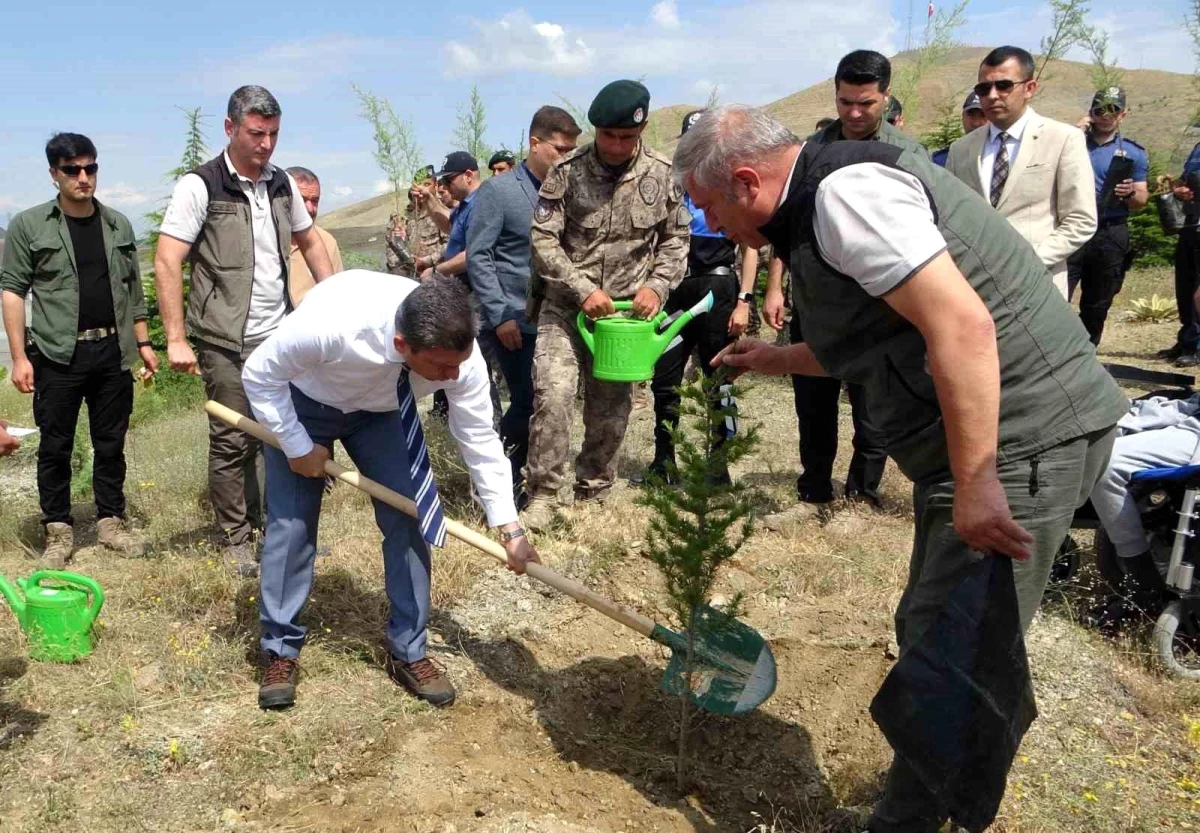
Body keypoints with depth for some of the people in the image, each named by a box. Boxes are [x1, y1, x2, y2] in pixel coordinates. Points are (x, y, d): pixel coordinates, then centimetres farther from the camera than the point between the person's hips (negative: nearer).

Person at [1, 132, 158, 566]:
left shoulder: (119, 225, 10)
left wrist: (143, 342, 11)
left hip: (112, 352, 3)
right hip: (57, 356, -3)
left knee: (111, 443, 10)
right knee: (55, 447, 5)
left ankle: (111, 521, 21)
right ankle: (58, 531, 15)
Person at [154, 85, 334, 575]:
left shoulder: (282, 185, 9)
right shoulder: (200, 186, -8)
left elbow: (310, 243, 22)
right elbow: (166, 264, -12)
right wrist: (176, 339, -16)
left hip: (280, 337, 5)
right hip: (226, 342, -5)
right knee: (232, 441, 2)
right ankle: (236, 540, 16)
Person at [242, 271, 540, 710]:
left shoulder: (457, 351, -33)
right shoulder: (329, 323, -45)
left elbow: (480, 439, -19)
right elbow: (259, 375, -25)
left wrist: (509, 529, -18)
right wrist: (299, 448, -19)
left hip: (382, 410, 3)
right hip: (303, 403, -2)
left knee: (407, 518, -5)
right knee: (291, 524, -4)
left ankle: (408, 652, 9)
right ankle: (280, 650, 15)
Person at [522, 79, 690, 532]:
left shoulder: (662, 174, -2)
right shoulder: (567, 171, -8)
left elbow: (676, 239, 7)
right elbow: (543, 240, -8)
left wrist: (657, 285, -9)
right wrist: (583, 290, -17)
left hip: (625, 308, 2)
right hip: (566, 304, -2)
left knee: (611, 406, 8)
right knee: (553, 392, -17)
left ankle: (592, 496, 24)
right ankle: (542, 495, -4)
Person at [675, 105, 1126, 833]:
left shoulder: (845, 191, -17)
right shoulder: (818, 211, 15)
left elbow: (961, 324, -26)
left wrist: (974, 481, -26)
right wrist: (774, 360, 34)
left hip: (1022, 440, -11)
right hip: (975, 440, 11)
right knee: (932, 635, 19)